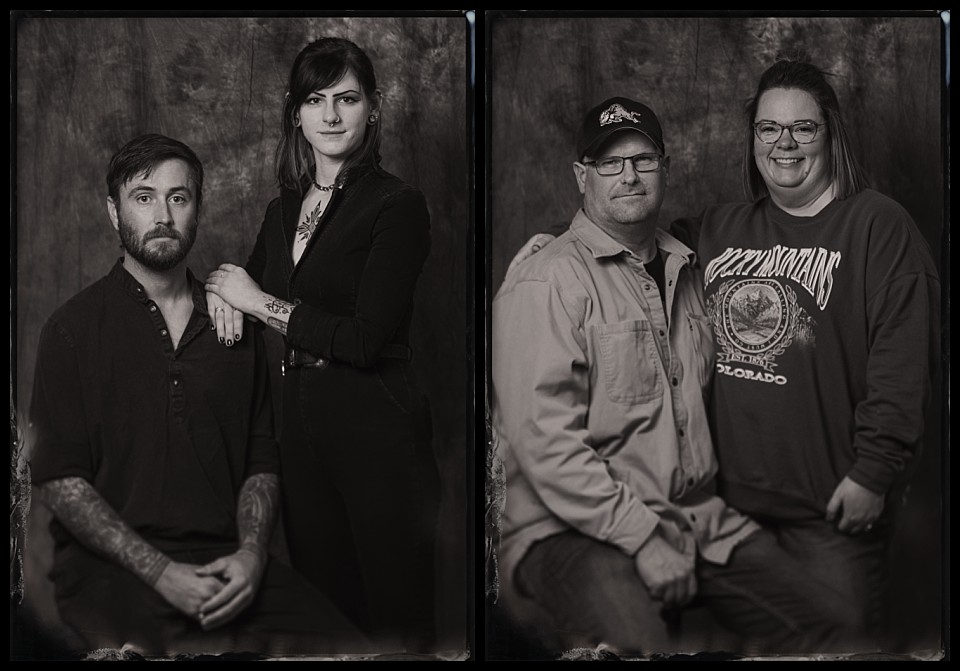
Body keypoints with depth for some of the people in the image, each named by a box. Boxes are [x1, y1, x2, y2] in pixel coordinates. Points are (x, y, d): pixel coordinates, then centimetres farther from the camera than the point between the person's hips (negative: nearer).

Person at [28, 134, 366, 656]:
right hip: (111, 567, -3)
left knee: (341, 643, -19)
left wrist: (251, 553, -6)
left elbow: (261, 461, 14)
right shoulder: (73, 328, 2)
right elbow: (58, 480, -4)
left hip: (229, 561, 4)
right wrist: (160, 572, -14)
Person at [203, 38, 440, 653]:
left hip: (377, 431, -6)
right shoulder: (284, 210, 12)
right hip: (301, 423, 7)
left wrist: (260, 302, -8)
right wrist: (223, 291, 3)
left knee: (394, 614, 0)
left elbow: (365, 340, -18)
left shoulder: (398, 205, -9)